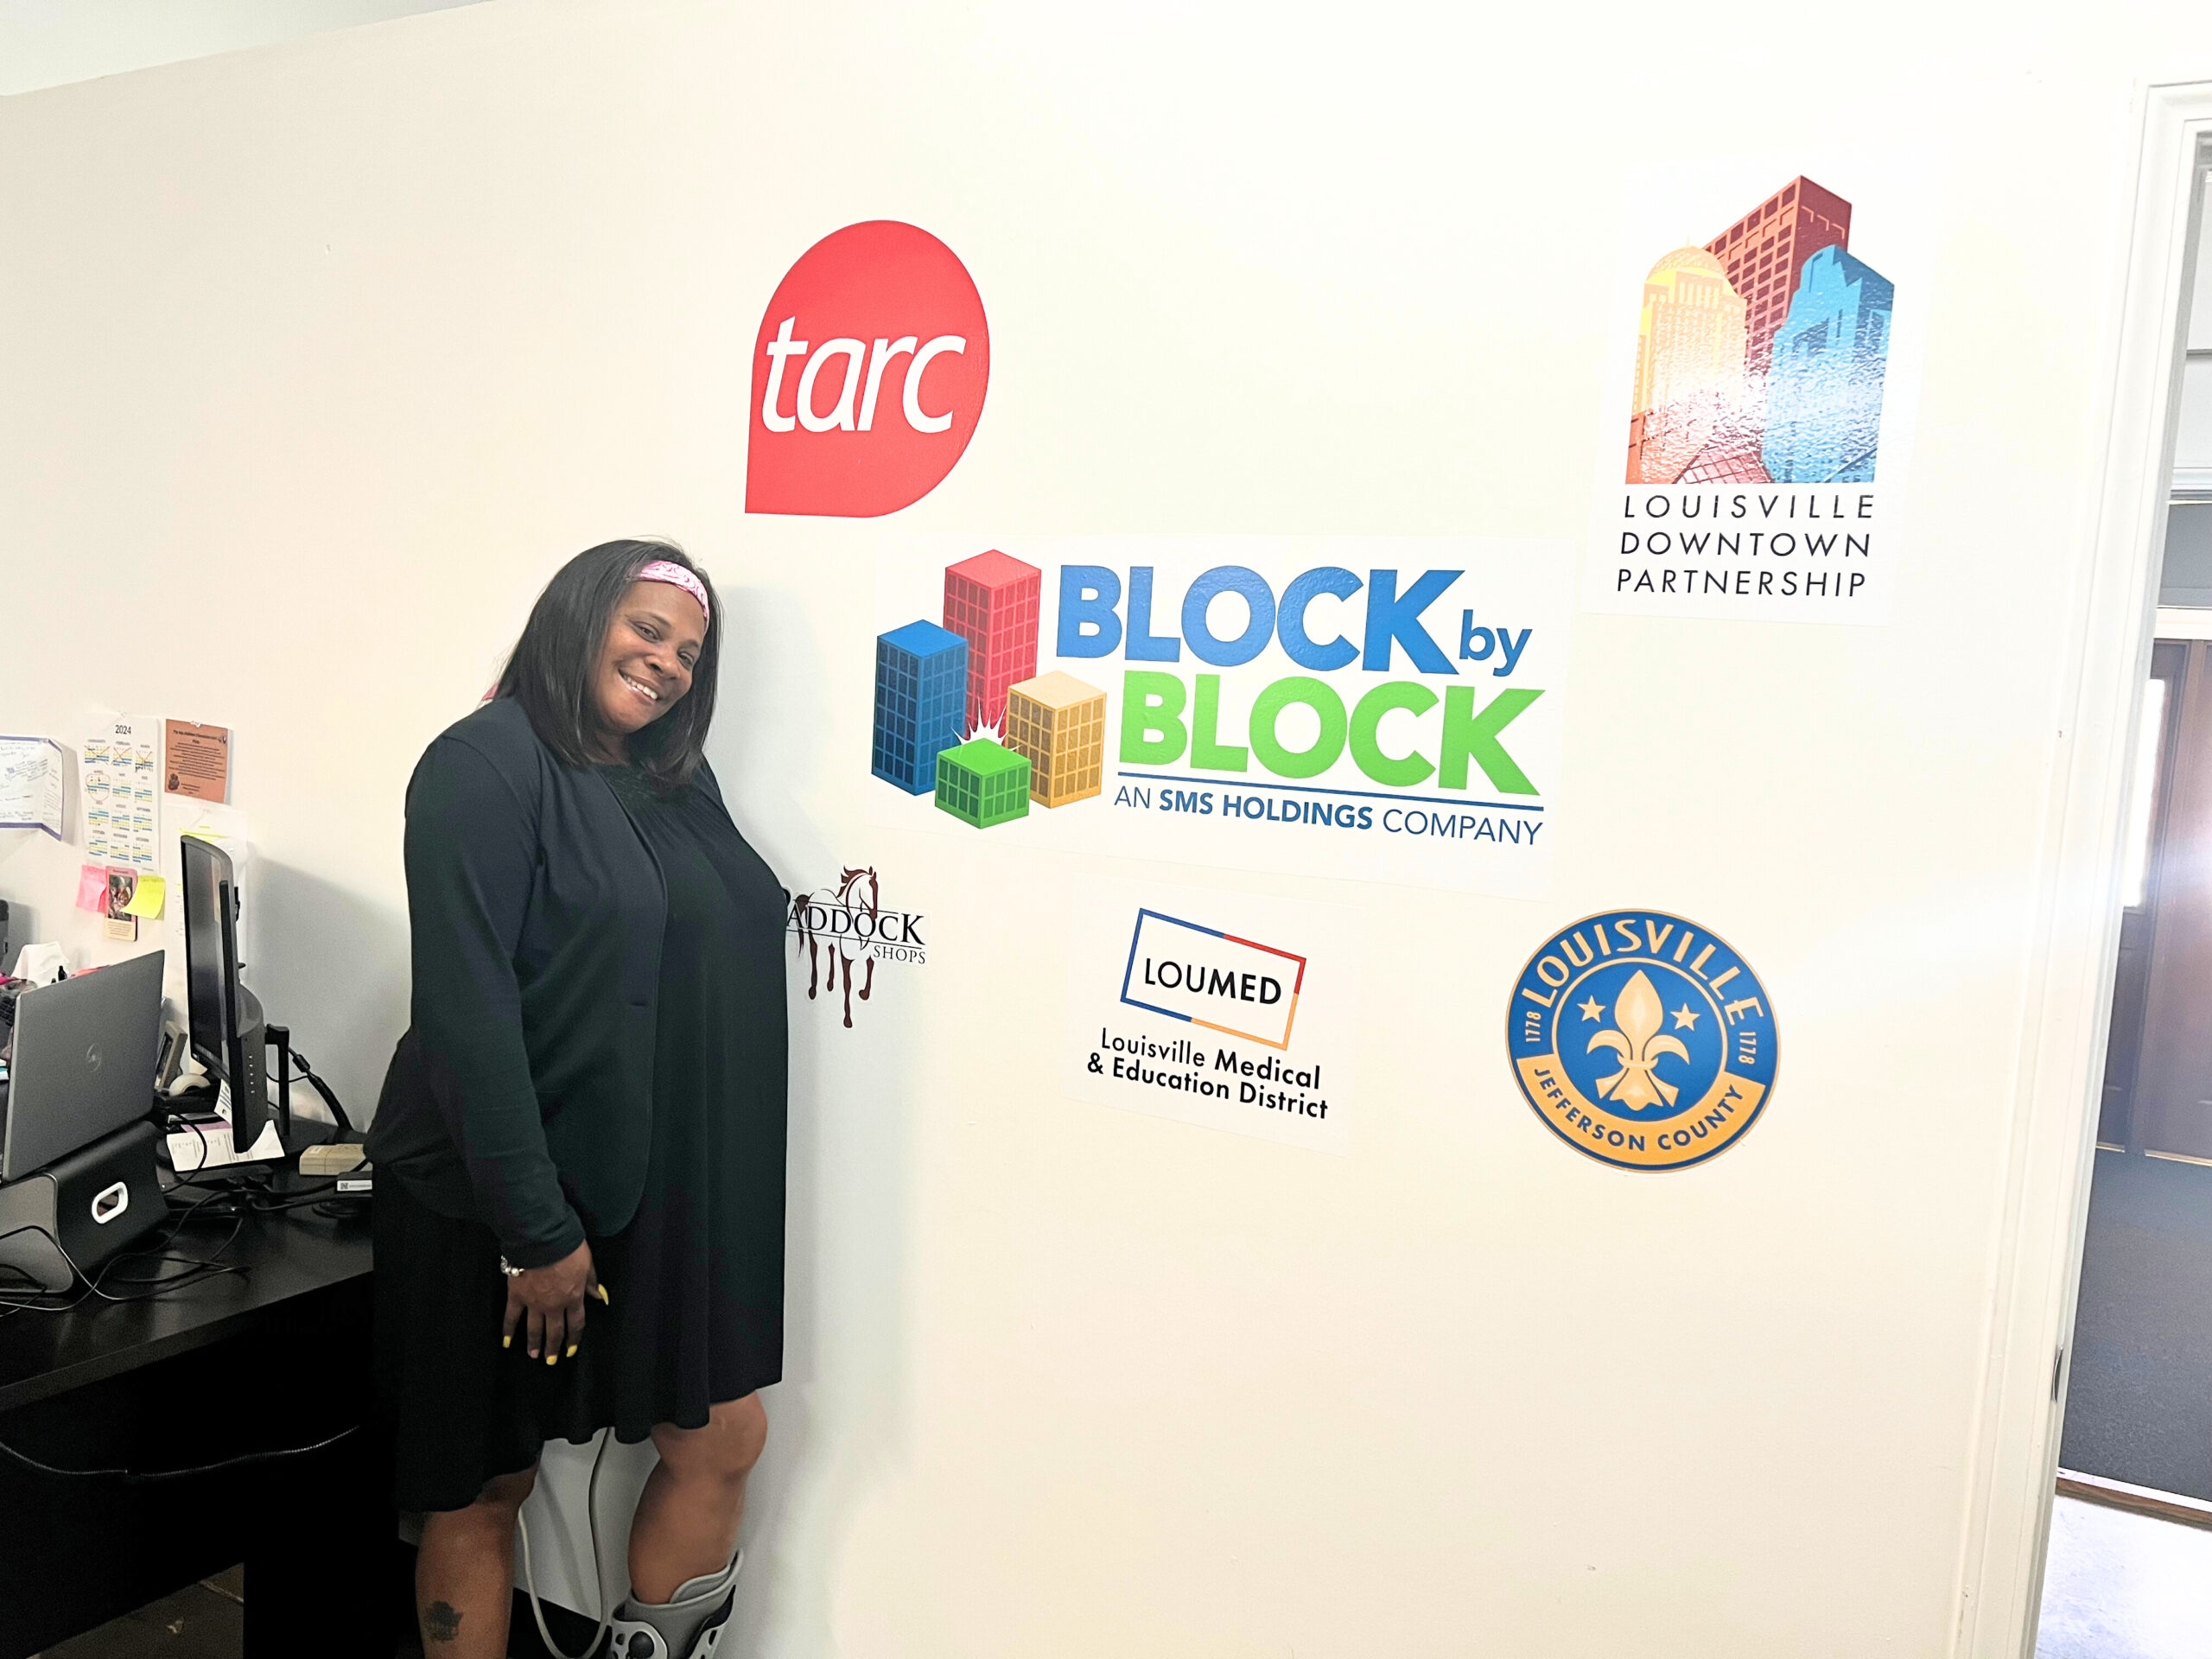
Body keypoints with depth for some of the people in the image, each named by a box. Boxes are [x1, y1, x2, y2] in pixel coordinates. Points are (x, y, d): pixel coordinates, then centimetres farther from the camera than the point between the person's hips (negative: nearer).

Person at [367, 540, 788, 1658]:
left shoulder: (675, 782, 11)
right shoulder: (489, 763, -13)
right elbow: (466, 1004, -20)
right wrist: (538, 1229, -20)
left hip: (661, 1194, 7)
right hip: (502, 1205, -7)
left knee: (722, 1440, 7)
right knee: (485, 1484, 10)